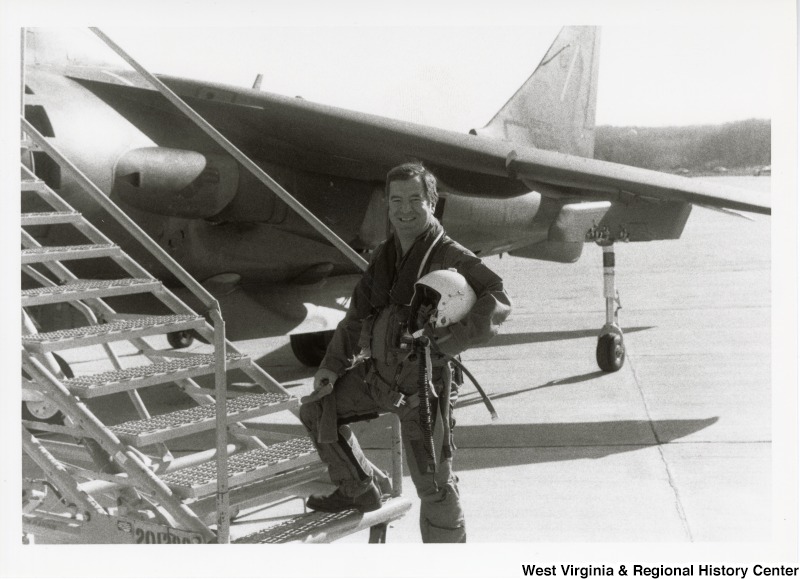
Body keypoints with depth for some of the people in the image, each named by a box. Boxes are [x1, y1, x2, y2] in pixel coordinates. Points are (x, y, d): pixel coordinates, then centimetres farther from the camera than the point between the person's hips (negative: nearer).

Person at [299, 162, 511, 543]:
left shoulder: (452, 258, -15)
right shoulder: (384, 256, 8)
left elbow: (498, 303, -27)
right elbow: (359, 313, 16)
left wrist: (449, 343, -35)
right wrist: (333, 364, 10)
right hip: (379, 372, 7)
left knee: (434, 484, -4)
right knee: (317, 411, 17)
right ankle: (359, 491, 33)